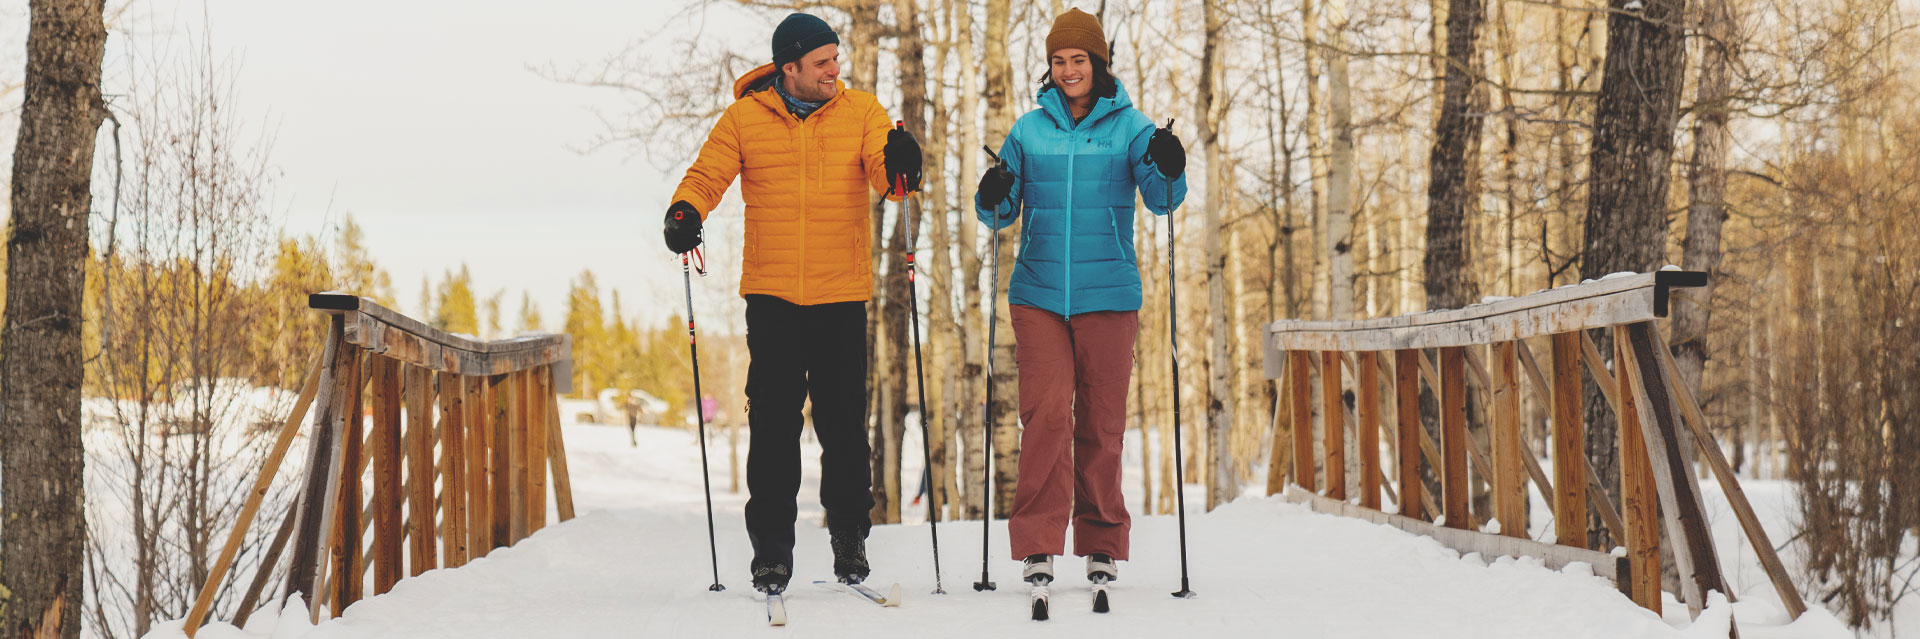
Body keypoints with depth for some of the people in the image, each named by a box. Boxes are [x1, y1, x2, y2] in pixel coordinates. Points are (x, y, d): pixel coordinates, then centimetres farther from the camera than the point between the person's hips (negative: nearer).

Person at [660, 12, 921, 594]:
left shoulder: (861, 112, 4)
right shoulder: (745, 118, 4)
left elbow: (885, 175, -8)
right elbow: (708, 175, 0)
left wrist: (899, 164, -32)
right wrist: (686, 210, -22)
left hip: (841, 295, 0)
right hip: (771, 294, 0)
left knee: (843, 422, 2)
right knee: (772, 422, 0)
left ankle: (849, 535, 18)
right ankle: (771, 546, 7)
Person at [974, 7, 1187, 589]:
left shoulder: (1128, 126, 4)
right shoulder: (1029, 130, 9)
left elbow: (1161, 199, -6)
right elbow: (1001, 213, 11)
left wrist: (1169, 170, -28)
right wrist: (993, 199, -12)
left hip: (1108, 295, -1)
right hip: (1039, 294, 1)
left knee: (1102, 420, 2)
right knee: (1046, 413, -10)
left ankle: (1102, 543, 13)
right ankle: (1037, 543, -8)